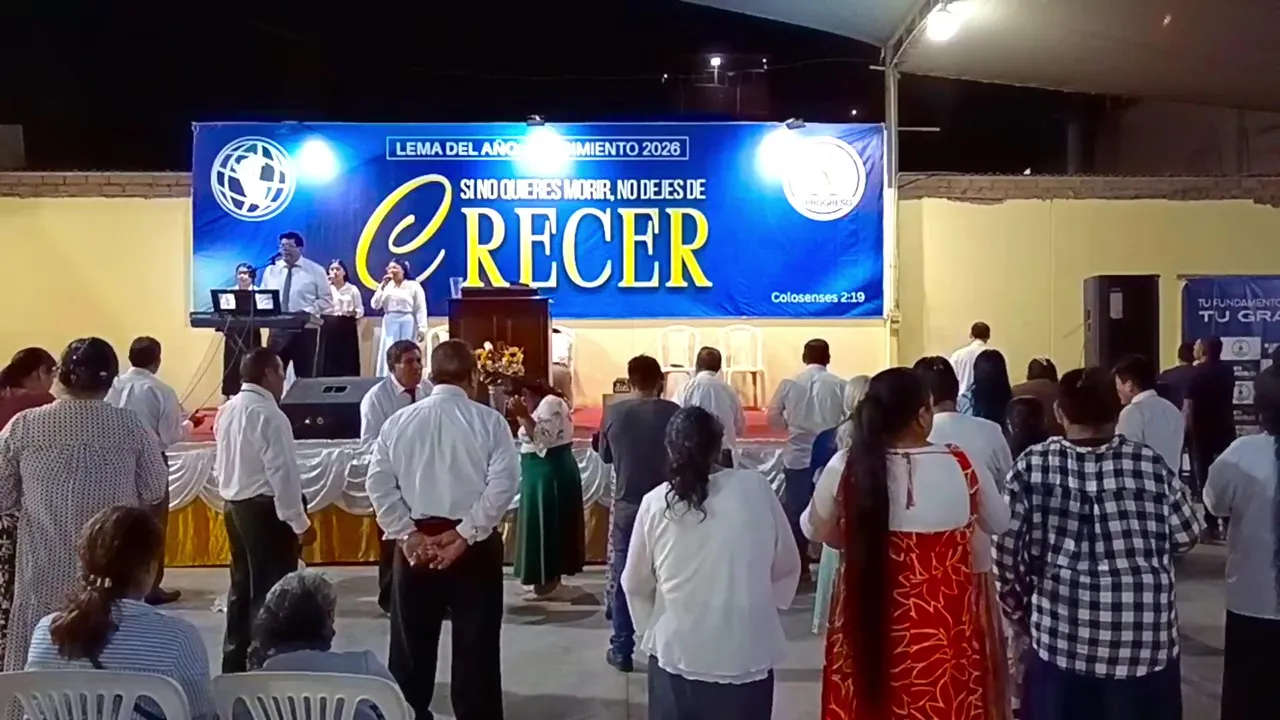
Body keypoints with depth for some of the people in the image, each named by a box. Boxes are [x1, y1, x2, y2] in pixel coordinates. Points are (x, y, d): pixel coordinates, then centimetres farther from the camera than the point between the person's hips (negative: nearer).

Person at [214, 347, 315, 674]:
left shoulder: (227, 410, 8)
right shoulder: (267, 413, -19)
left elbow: (220, 467, 15)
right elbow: (282, 473, -21)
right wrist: (300, 522, -17)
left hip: (233, 505, 9)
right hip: (265, 509, -9)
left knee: (242, 586, 17)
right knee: (271, 591, -1)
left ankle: (235, 662, 27)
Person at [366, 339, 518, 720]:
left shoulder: (399, 421, 3)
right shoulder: (489, 421, -6)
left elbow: (378, 483, -2)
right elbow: (503, 483, -16)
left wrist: (407, 534, -3)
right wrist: (466, 533, -12)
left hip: (416, 542, 3)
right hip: (473, 544, -2)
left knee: (411, 646, 16)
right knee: (475, 647, 8)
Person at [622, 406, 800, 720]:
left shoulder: (655, 503, -8)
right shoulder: (756, 487, -8)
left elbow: (635, 583, 4)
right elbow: (787, 565, 3)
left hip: (677, 653, 0)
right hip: (748, 654, 0)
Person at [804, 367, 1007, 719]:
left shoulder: (846, 467, -11)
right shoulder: (959, 465, -12)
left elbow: (817, 530, 5)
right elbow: (998, 525, 6)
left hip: (868, 625, 1)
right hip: (944, 627, 0)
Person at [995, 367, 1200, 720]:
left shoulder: (1033, 466, -2)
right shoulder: (1150, 463, 1)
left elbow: (1005, 549, -3)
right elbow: (1185, 537, 13)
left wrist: (1019, 612, 11)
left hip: (1062, 635, -1)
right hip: (1147, 638, 1)